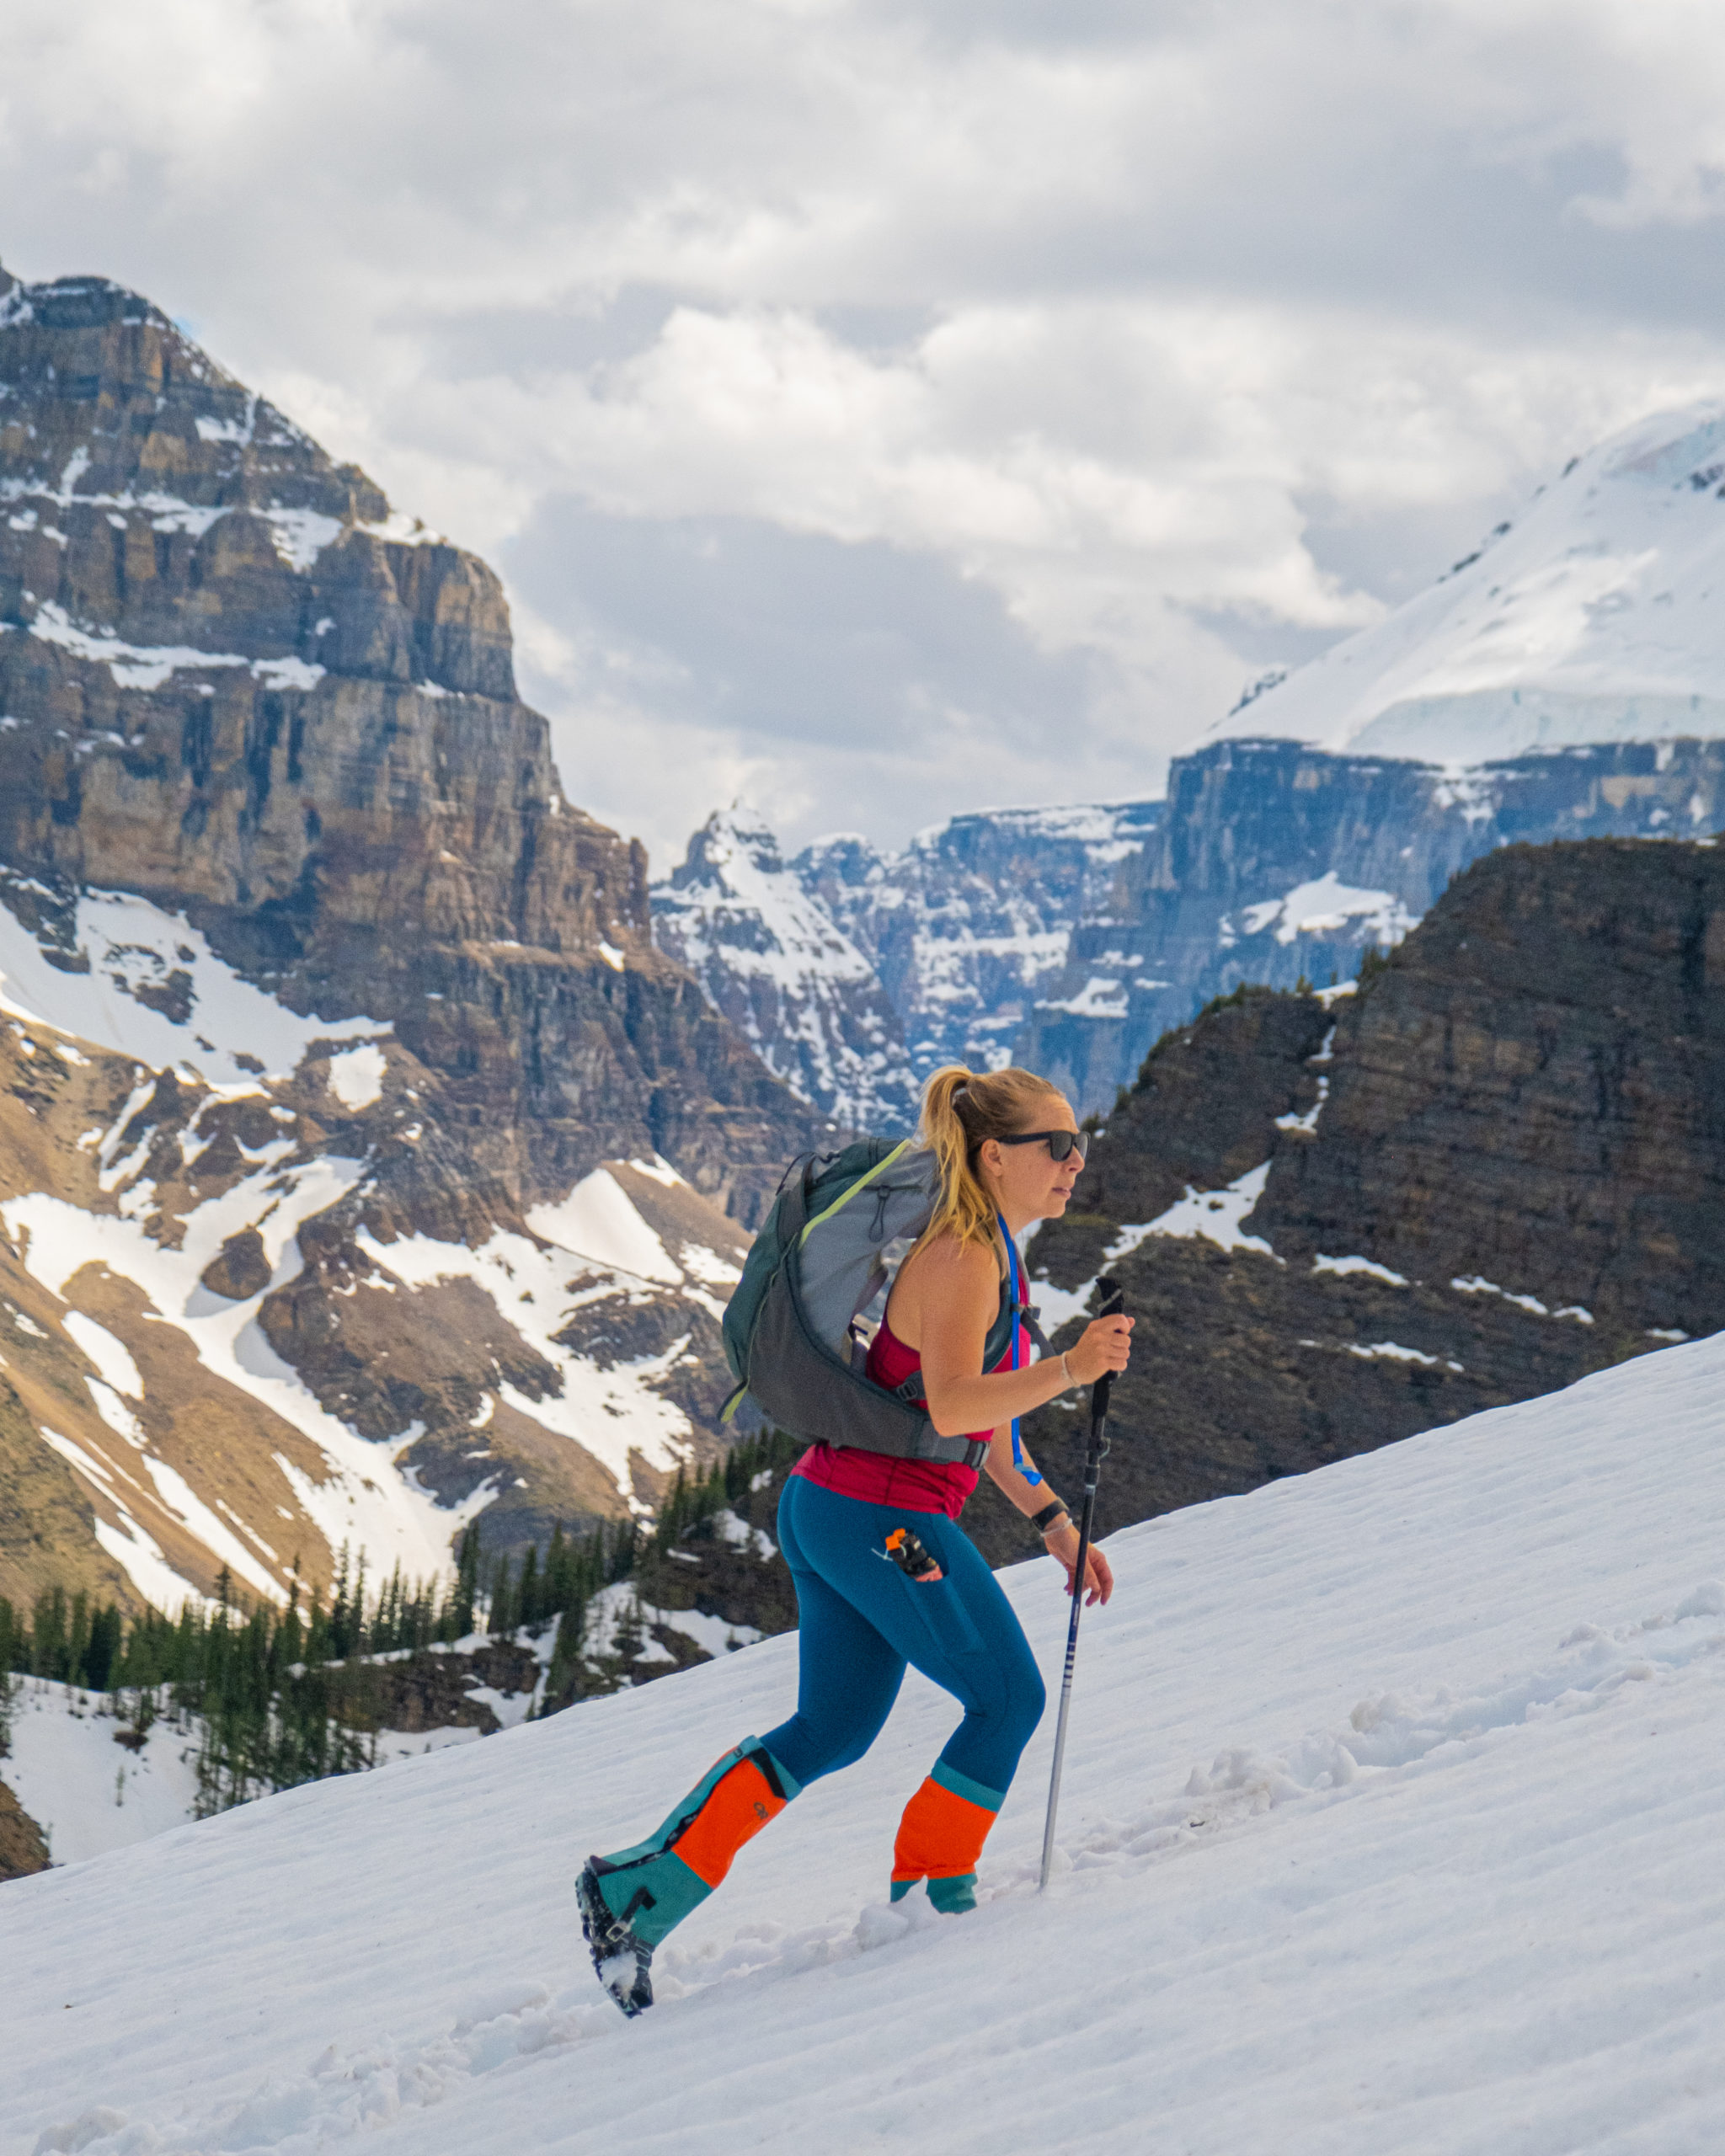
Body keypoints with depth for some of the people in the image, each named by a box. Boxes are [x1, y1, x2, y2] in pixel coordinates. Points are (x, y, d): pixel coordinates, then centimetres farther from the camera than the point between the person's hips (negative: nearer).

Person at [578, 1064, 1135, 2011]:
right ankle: (929, 1895, 8)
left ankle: (640, 1887, 13)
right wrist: (1069, 1370, -40)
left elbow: (987, 1415, 23)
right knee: (1008, 1698, 1)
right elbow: (952, 1406, -29)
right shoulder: (963, 1259, -16)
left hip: (828, 1508, 10)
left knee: (832, 1730, 16)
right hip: (888, 1521, -10)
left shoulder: (985, 1255, 15)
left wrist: (1055, 1525, 21)